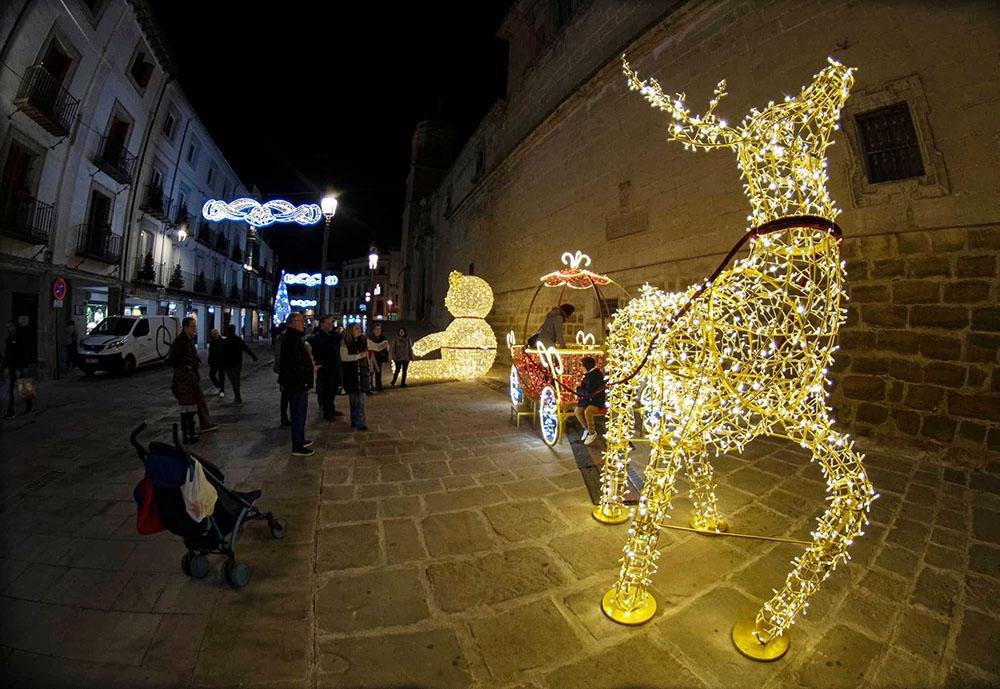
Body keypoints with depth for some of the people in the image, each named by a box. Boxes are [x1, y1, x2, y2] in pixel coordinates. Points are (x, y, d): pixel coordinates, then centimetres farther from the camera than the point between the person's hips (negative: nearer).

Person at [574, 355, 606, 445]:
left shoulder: (596, 376, -20)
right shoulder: (588, 375, 7)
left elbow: (589, 392, -23)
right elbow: (583, 387, 20)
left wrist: (578, 390, -8)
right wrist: (579, 393, 2)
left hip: (598, 401, -8)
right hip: (588, 399, 8)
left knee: (587, 411, -32)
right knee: (577, 410, -14)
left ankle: (592, 433, -10)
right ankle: (586, 429, 8)